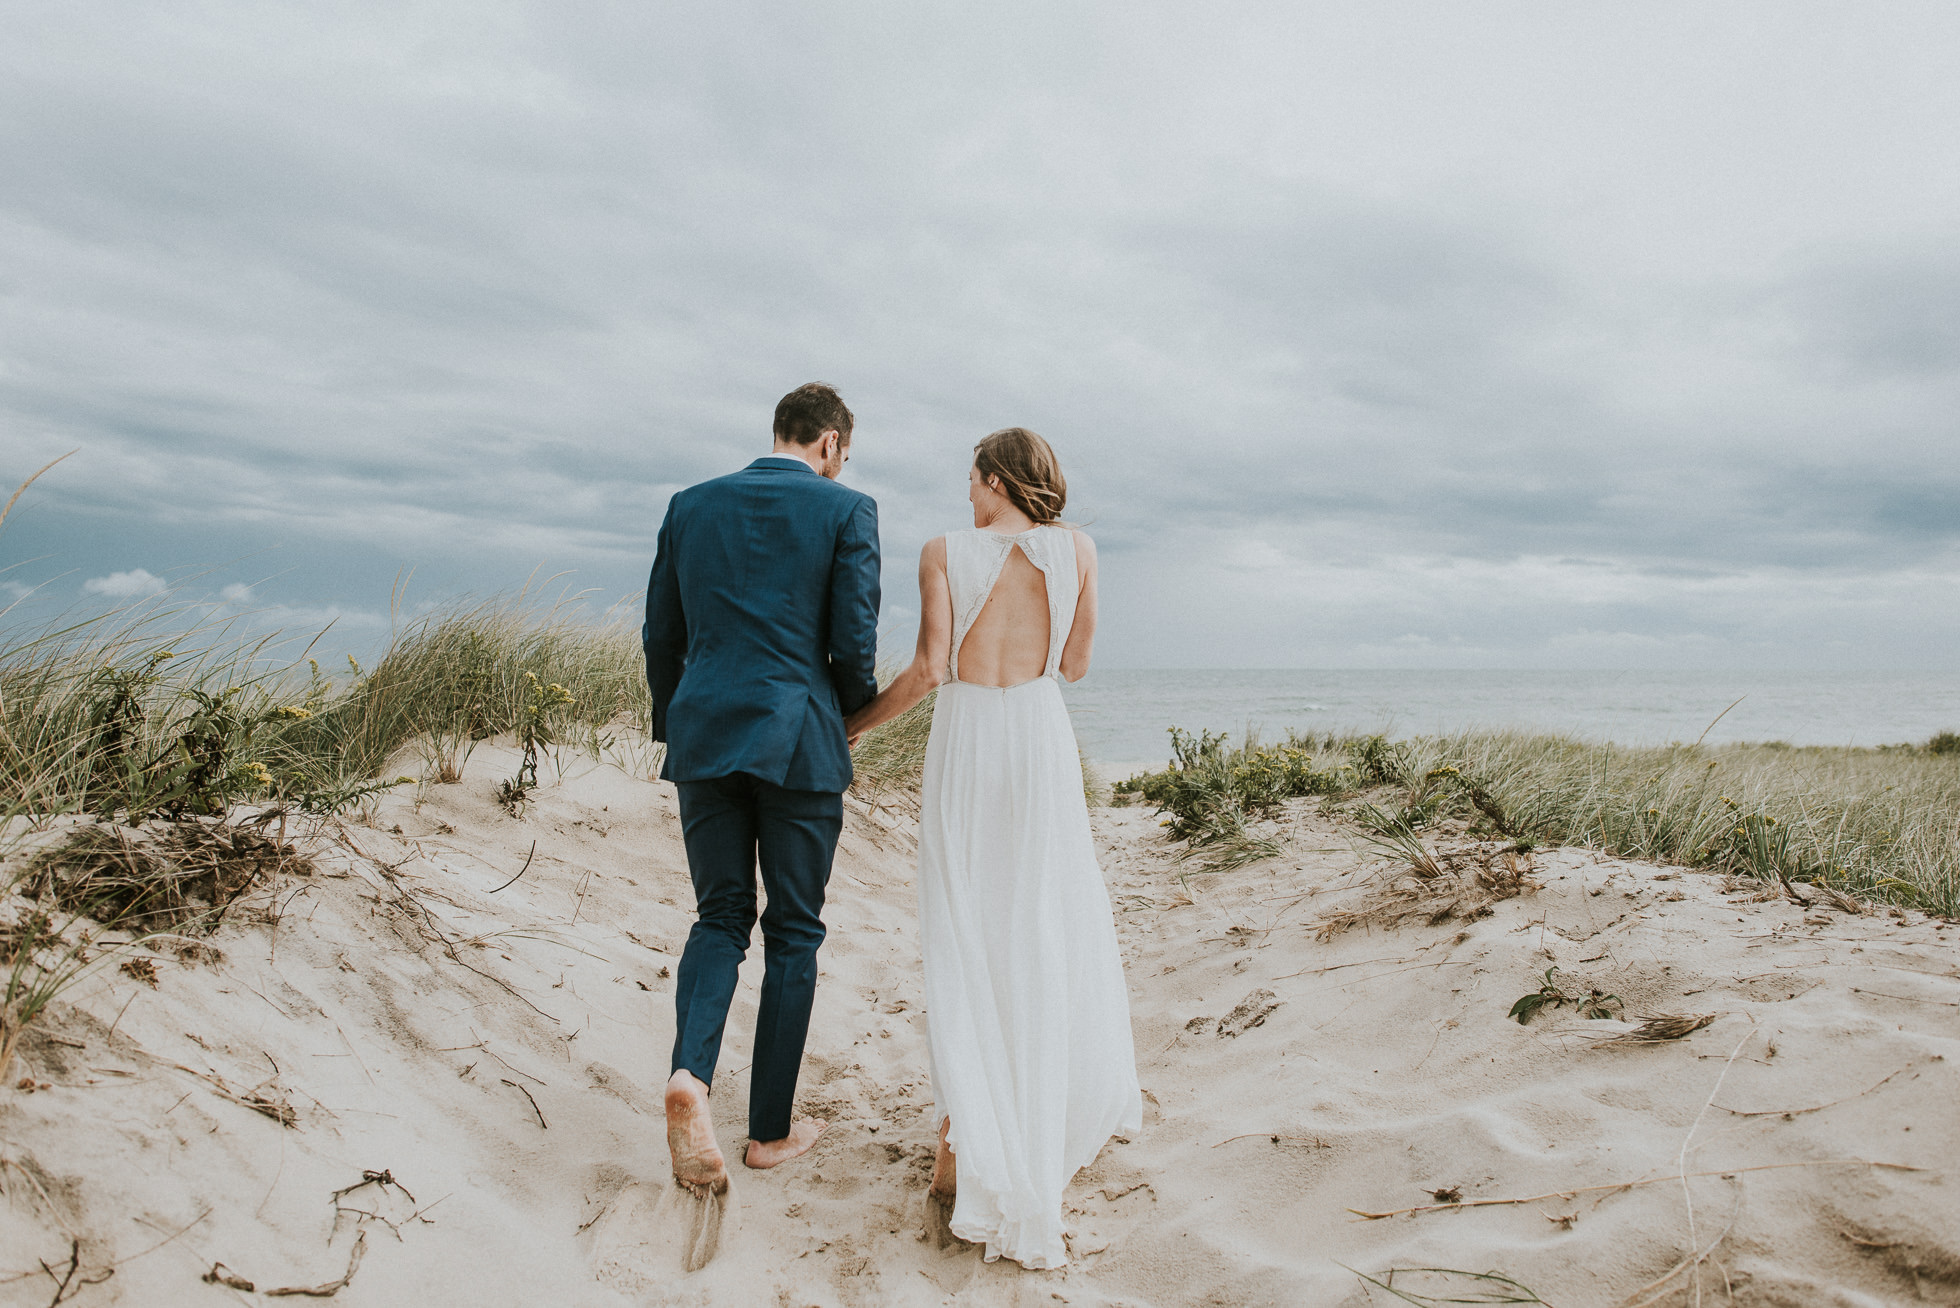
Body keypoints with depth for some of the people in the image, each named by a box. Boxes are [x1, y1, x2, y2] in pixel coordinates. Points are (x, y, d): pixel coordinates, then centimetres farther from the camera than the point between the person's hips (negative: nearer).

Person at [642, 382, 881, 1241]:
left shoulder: (690, 506, 10)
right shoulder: (846, 510, -2)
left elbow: (661, 635, 11)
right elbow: (854, 643, -7)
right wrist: (851, 713, 13)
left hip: (704, 736, 4)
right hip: (797, 740, -3)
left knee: (720, 917, 15)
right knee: (793, 931, 10)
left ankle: (690, 1075, -10)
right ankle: (771, 1128, 19)